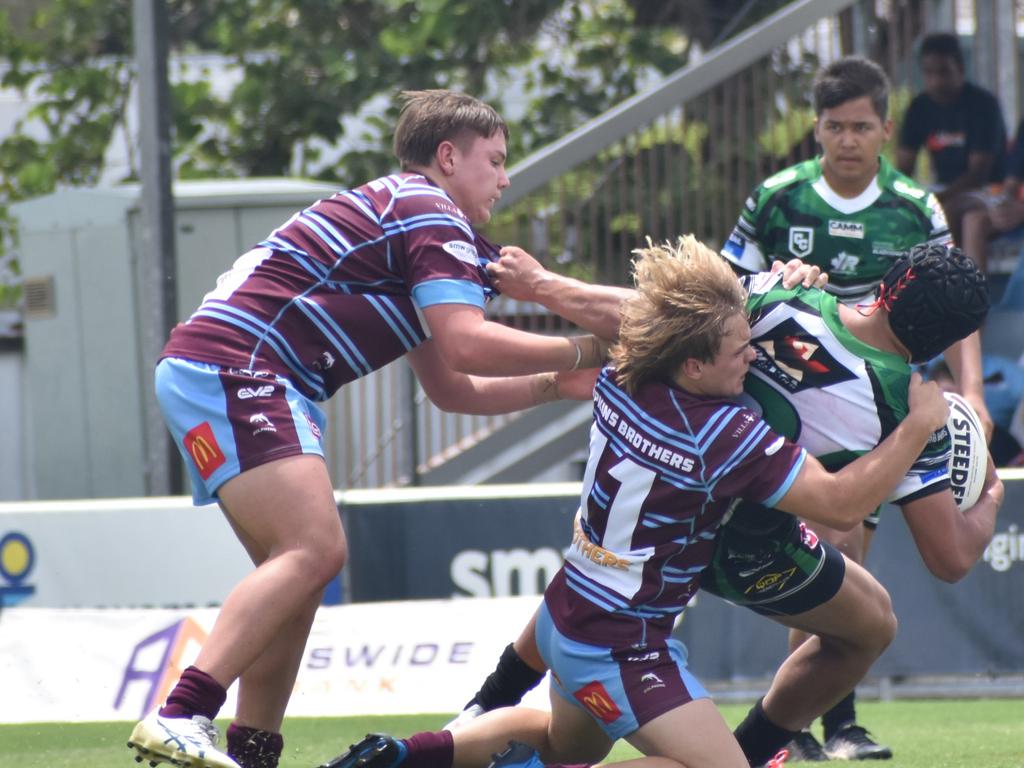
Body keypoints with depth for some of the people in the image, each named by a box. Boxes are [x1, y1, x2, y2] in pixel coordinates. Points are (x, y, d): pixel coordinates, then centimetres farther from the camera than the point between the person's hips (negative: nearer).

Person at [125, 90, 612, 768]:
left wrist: (552, 385, 19)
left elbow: (451, 388, 29)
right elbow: (467, 344, -18)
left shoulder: (397, 213, 29)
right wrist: (583, 352, -7)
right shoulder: (433, 216, -4)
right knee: (315, 549, -22)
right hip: (232, 372, -11)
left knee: (295, 570, 13)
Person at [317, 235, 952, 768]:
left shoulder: (621, 379, -6)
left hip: (565, 617, 9)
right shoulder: (727, 435, -27)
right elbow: (842, 503, -23)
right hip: (619, 650, -9)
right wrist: (920, 424, -14)